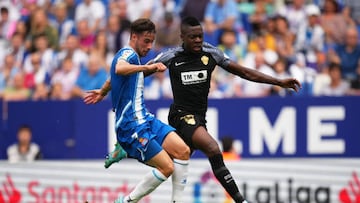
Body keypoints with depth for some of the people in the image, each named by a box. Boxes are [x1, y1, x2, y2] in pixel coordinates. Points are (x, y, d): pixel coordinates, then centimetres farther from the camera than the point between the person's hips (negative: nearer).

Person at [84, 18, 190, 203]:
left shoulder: (132, 56, 22)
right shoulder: (127, 53, -9)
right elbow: (119, 69, -36)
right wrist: (148, 67, -42)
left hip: (145, 119, 10)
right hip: (132, 125, -10)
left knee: (183, 151, -7)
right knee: (167, 167, -15)